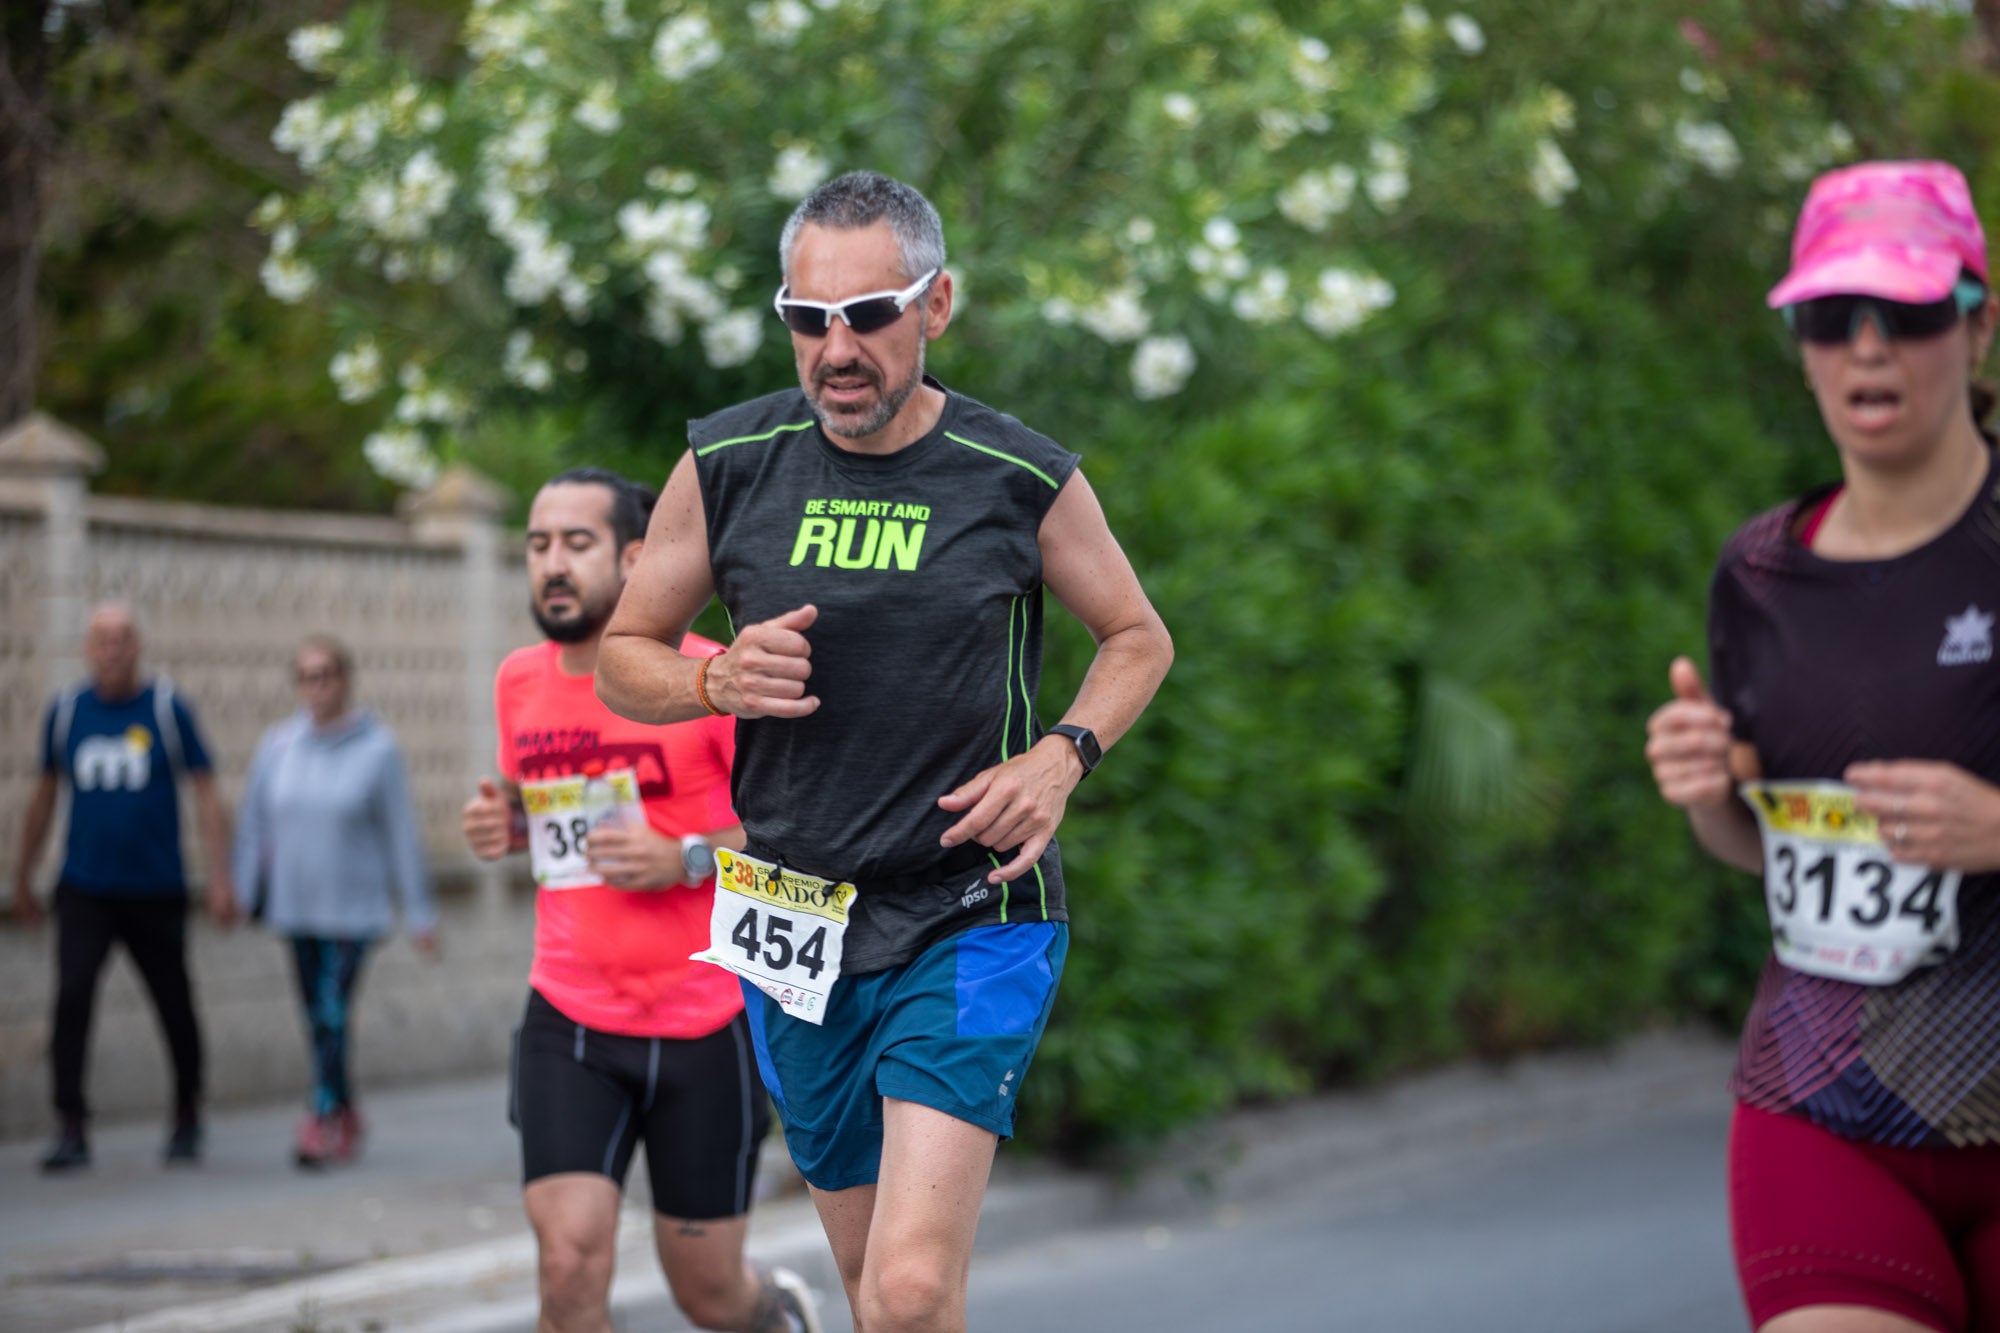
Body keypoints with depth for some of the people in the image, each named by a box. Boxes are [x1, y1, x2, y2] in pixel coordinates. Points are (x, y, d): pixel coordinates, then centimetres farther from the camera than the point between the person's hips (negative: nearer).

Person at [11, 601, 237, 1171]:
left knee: (175, 1006, 7)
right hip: (84, 889, 1)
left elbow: (206, 796, -1)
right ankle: (72, 1129, -12)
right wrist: (23, 878, 18)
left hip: (156, 891, -1)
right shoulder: (67, 709, 3)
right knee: (72, 997, -15)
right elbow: (45, 794, 16)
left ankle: (187, 1121, 28)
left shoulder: (166, 707, -3)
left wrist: (221, 879, -8)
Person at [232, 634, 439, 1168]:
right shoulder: (279, 744, 2)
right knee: (317, 1019, 10)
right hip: (296, 905, 4)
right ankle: (346, 1117, 23)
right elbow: (253, 821, 10)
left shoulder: (377, 749, -7)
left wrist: (419, 913, -4)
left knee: (333, 1015, -13)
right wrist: (242, 892, 8)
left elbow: (402, 833, -4)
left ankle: (323, 1119, -13)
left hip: (353, 907, -4)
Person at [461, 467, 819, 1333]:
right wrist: (506, 826, 1)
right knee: (571, 1263, -17)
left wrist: (686, 859, -21)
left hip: (704, 1027, -3)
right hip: (567, 1025, 3)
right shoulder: (520, 683, 5)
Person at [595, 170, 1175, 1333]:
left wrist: (1061, 757, -8)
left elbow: (1138, 640, 11)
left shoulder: (1022, 480, -5)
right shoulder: (727, 467, -1)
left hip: (973, 920, -3)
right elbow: (624, 660, 10)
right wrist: (721, 682, -11)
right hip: (797, 923, 3)